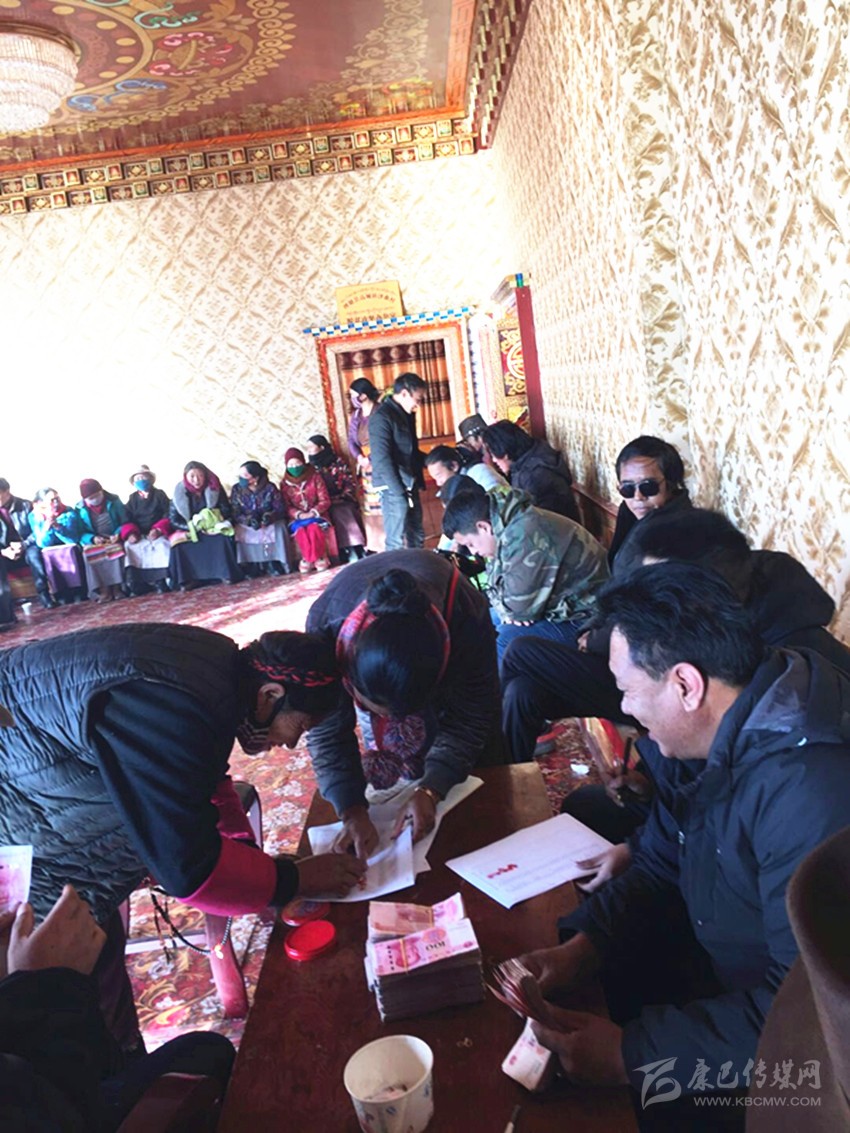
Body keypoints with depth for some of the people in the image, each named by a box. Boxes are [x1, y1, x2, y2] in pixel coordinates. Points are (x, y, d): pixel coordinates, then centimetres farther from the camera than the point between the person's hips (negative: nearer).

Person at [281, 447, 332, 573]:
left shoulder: (315, 477, 1)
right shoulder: (284, 483, 5)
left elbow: (325, 500, -3)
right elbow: (287, 507, 1)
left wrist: (313, 512, -19)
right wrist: (299, 515, -18)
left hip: (316, 515, -1)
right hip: (297, 517, 1)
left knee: (313, 528, -35)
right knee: (300, 530, -34)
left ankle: (320, 557, -22)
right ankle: (308, 559, -21)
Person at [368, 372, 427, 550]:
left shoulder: (406, 413, 13)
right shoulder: (381, 417, -15)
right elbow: (382, 460, -21)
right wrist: (399, 492, -24)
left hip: (409, 485, 9)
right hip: (393, 488, -9)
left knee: (416, 537, 15)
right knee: (398, 541, -3)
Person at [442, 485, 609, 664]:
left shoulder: (524, 535, -27)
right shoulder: (507, 528, 3)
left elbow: (519, 608, -24)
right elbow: (494, 587, 12)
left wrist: (506, 608, -3)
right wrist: (507, 608, -7)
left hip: (584, 617, -10)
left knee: (506, 641, -24)